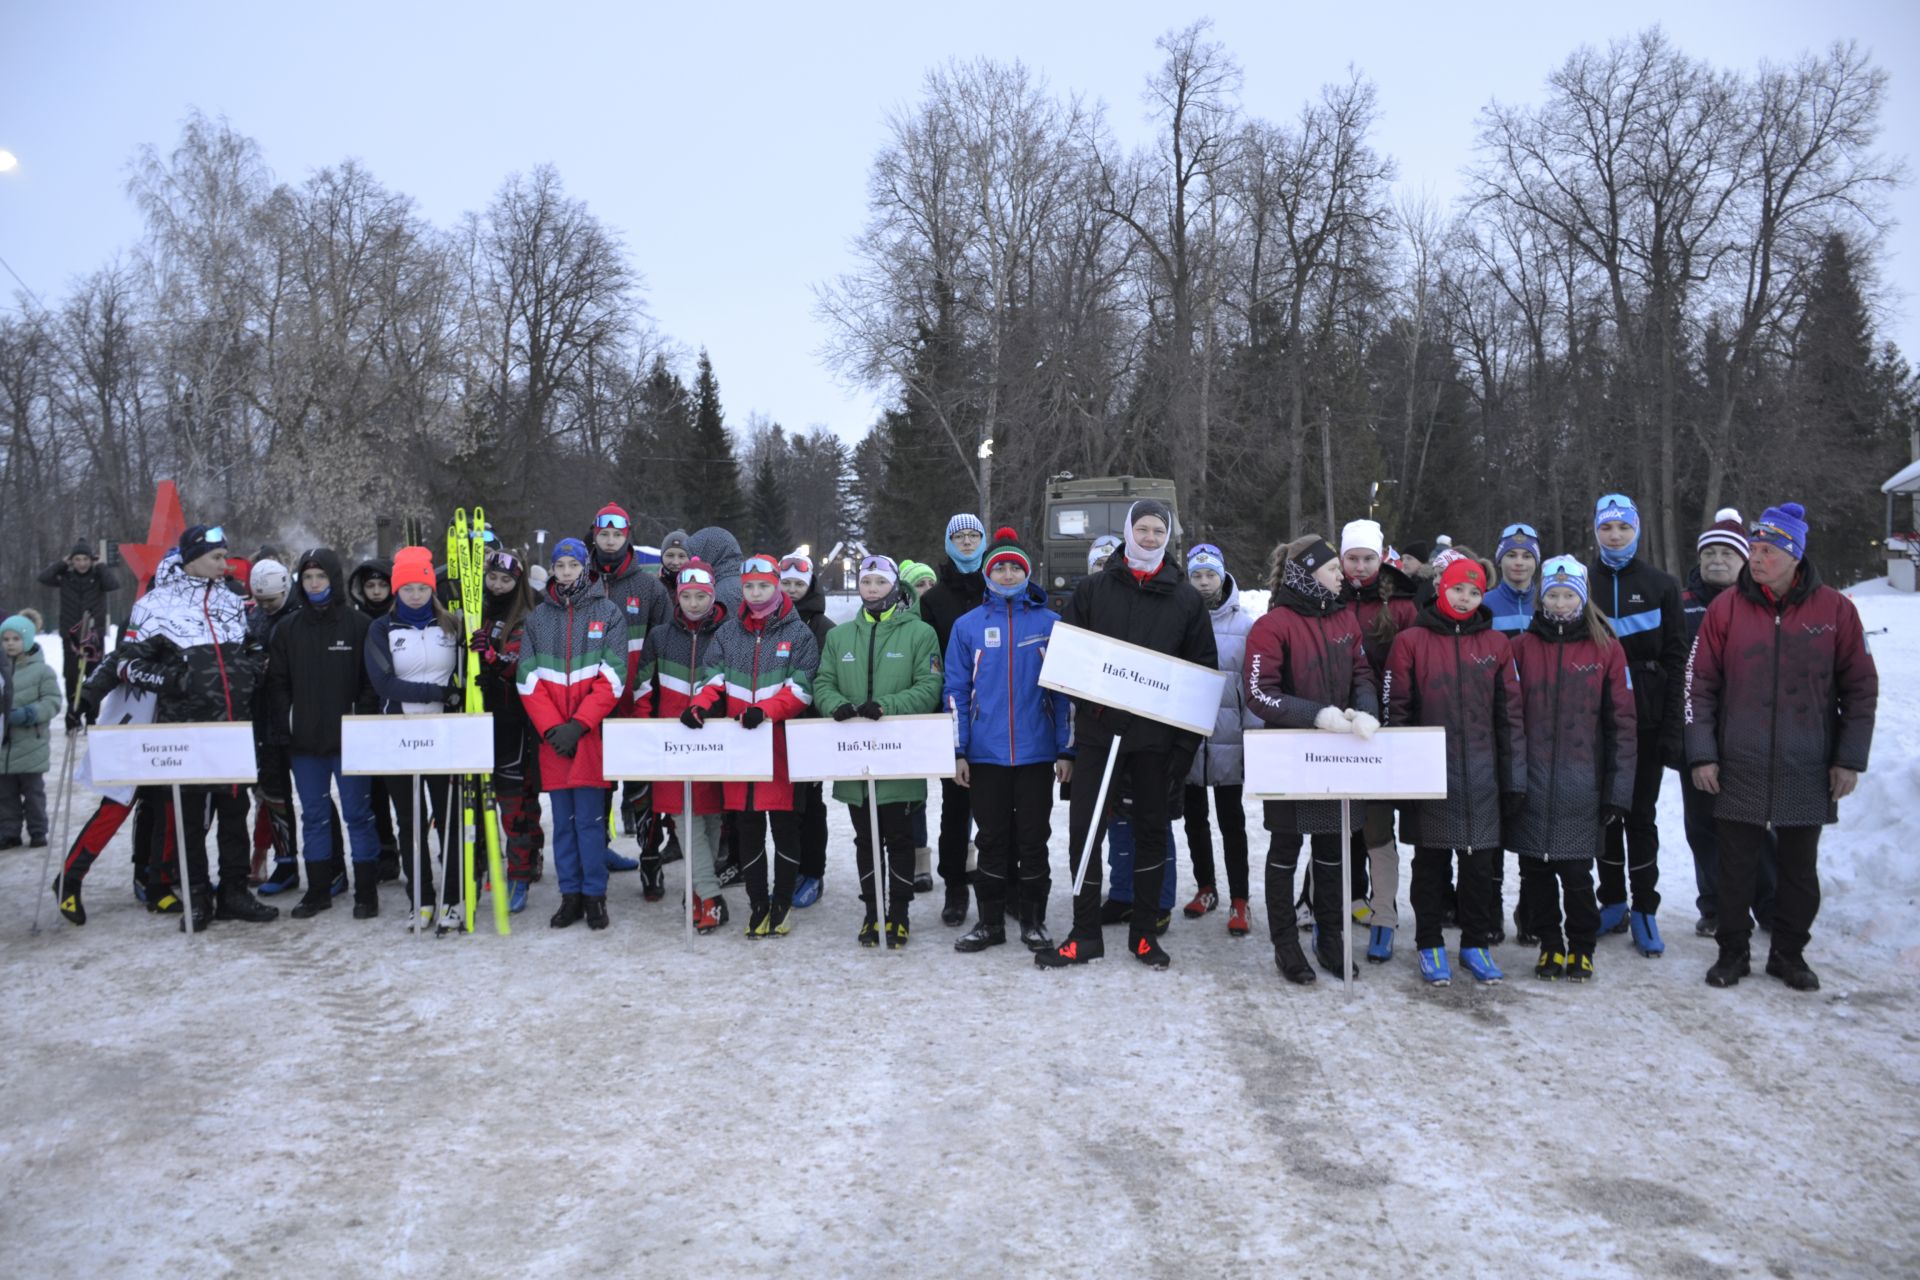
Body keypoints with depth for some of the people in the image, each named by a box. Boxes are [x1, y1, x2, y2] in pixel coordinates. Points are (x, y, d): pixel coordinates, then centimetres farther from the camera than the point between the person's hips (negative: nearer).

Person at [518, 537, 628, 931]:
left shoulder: (608, 613, 1)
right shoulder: (538, 617, 11)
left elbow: (612, 679, -6)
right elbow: (529, 680, 5)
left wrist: (578, 726, -13)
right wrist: (552, 728, -7)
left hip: (591, 734, -3)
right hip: (552, 737, 3)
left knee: (590, 818, -3)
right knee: (563, 821, 7)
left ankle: (594, 896, 7)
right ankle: (570, 895, 15)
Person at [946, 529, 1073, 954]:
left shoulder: (1051, 624, 2)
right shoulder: (968, 625, 3)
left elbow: (1065, 690, 3)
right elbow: (957, 691, 3)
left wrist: (1066, 749, 0)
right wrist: (959, 751, -2)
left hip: (1037, 753, -1)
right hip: (985, 754, 1)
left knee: (1033, 838, 7)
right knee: (992, 839, 9)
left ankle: (1033, 921, 20)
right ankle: (990, 921, 20)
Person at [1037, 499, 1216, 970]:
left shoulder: (1186, 599, 4)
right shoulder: (1094, 589, 4)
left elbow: (1204, 670, 4)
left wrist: (1186, 744, -3)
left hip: (1156, 735, 0)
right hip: (1097, 729, 0)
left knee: (1152, 829, 10)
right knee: (1084, 828, 1)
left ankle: (1143, 933, 23)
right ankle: (1085, 934, 13)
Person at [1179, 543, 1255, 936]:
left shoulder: (1244, 624, -1)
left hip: (1227, 738, -2)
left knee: (1231, 820, 2)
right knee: (1194, 818, 14)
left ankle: (1239, 901, 9)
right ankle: (1205, 888, 29)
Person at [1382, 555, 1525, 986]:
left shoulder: (1495, 644, 7)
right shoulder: (1411, 641, -1)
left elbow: (1510, 715, 7)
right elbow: (1395, 709, -2)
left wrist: (1515, 777, 4)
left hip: (1481, 776, 2)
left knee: (1480, 863, 9)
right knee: (1431, 862, 8)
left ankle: (1476, 943, 23)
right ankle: (1430, 945, 19)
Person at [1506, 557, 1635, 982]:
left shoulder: (1606, 649, 3)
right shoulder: (1522, 647, 4)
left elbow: (1621, 722, 2)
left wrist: (1618, 788, -3)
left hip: (1581, 784, -1)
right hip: (1531, 783, 1)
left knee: (1576, 871, 1)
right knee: (1535, 869, 8)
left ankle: (1581, 948, 20)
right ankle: (1549, 944, 23)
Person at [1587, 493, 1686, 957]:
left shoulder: (1661, 585, 3)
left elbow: (1676, 659, 0)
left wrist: (1672, 727, -7)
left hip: (1644, 721, -1)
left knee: (1640, 816, 3)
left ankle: (1644, 911, 11)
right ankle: (1613, 903, 20)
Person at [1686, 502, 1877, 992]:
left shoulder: (1834, 609, -2)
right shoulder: (1726, 608, -2)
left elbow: (1861, 689, 4)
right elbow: (1699, 685, 0)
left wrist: (1849, 759, 0)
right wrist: (1702, 754, -4)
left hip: (1808, 772, 1)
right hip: (1739, 769, 0)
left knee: (1800, 868, 12)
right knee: (1735, 866, 7)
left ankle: (1789, 953, 28)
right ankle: (1732, 951, 22)